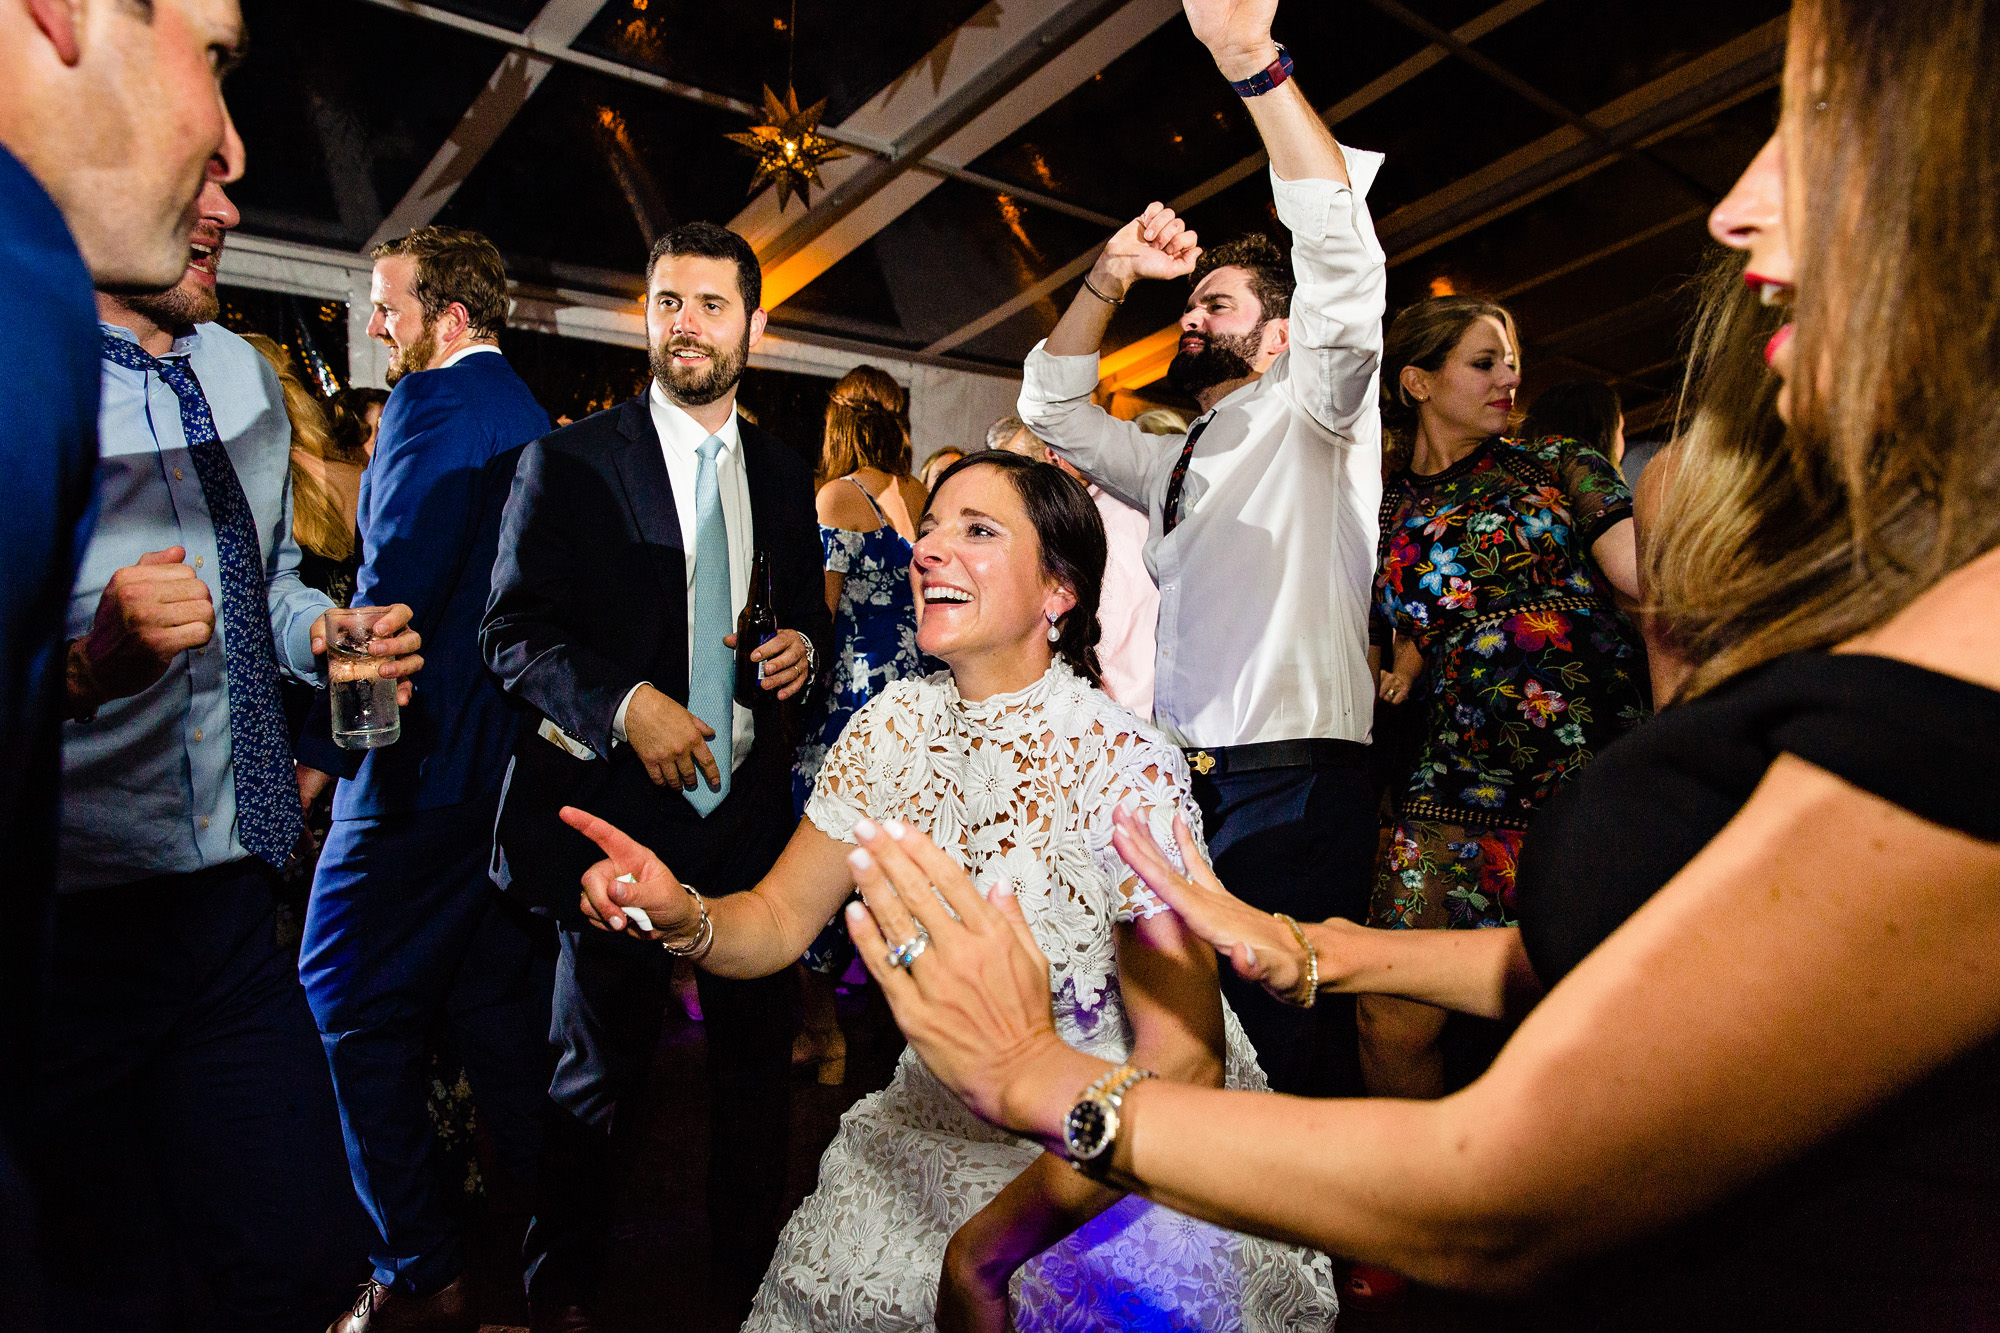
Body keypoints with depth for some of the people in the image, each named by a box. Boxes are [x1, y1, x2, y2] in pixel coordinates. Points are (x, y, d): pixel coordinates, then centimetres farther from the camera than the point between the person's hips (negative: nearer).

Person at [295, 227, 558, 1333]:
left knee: (353, 1006, 2)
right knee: (496, 994, 17)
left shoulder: (435, 402, -13)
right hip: (515, 755, 9)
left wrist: (319, 738, -14)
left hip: (425, 760, -9)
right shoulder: (526, 413, 16)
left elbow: (395, 591, -21)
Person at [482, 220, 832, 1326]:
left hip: (751, 812, 4)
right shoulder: (569, 462, -2)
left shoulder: (785, 476, 11)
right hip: (619, 808, -3)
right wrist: (629, 706, -19)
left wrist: (801, 645, -4)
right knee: (598, 1077, 12)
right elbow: (514, 632, -6)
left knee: (759, 1059, 11)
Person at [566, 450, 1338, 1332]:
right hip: (941, 1128, 4)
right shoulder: (895, 727, -7)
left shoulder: (1127, 772, -23)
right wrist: (683, 917, -23)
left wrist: (984, 1251, -21)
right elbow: (779, 919, -1)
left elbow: (1182, 1067, -22)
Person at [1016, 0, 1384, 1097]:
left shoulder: (1310, 421, 5)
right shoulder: (1172, 463, 24)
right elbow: (1053, 404, 26)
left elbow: (1342, 262, -11)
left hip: (1290, 786, -6)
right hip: (1179, 779, 6)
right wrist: (1111, 275, 11)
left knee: (1288, 1049, -10)